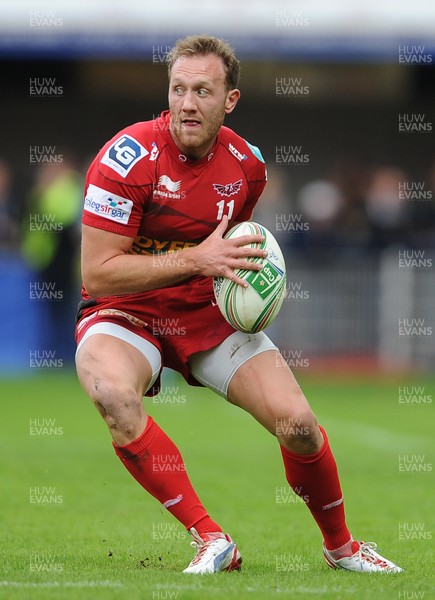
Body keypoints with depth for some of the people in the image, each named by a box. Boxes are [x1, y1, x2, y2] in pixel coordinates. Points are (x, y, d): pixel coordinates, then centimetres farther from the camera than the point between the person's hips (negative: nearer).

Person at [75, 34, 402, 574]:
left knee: (297, 422, -13)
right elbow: (98, 272, -21)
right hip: (125, 314, -4)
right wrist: (196, 260, -26)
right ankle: (211, 541, -29)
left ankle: (340, 545, 17)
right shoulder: (128, 158, -18)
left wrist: (246, 271, -2)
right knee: (113, 393, -38)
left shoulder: (246, 165, -1)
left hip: (207, 313, 4)